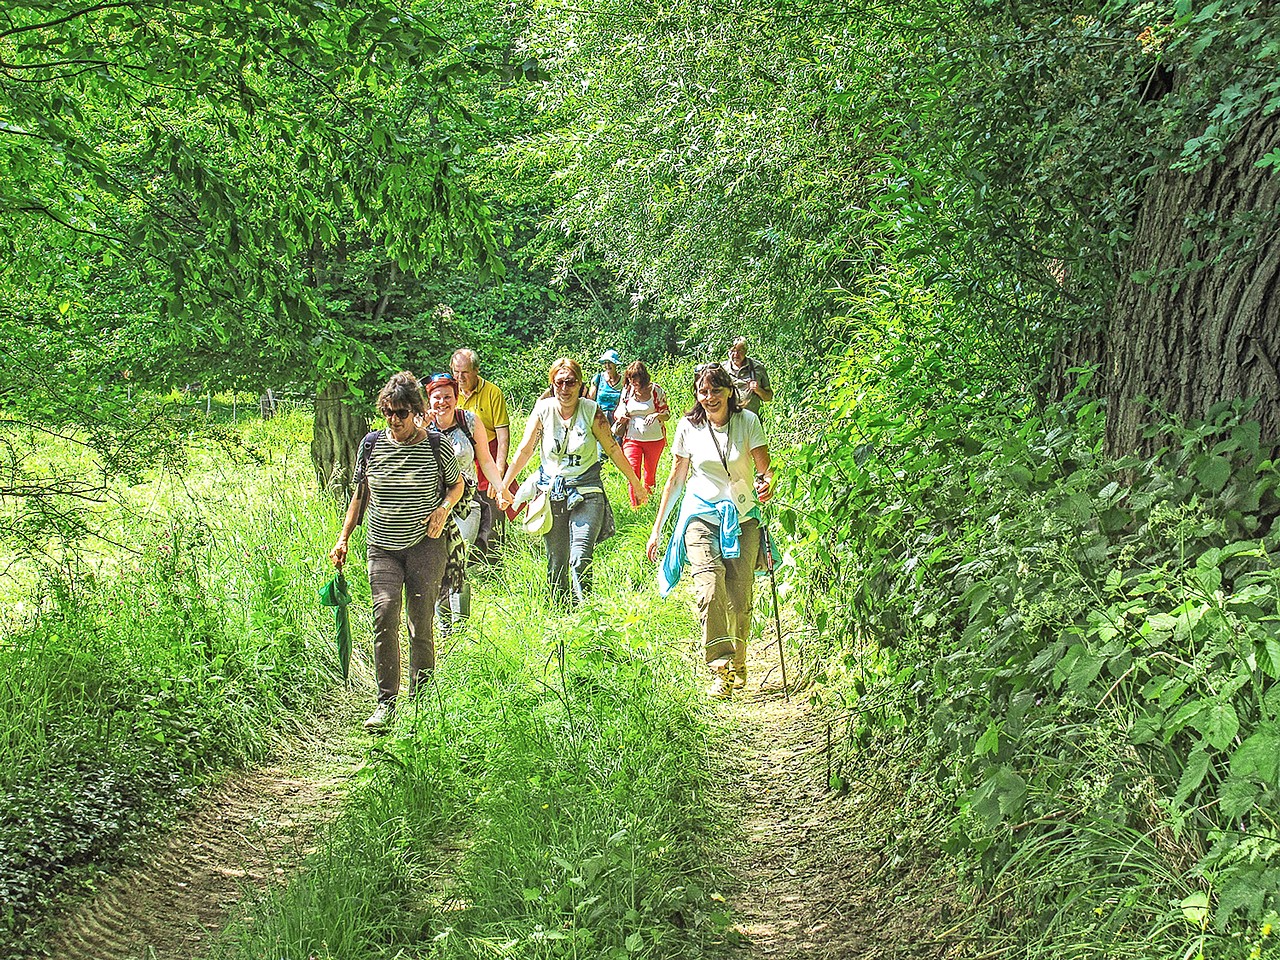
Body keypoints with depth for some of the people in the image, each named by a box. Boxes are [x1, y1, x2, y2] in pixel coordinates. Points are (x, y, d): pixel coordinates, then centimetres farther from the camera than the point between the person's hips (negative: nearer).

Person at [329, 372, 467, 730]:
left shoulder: (437, 447, -2)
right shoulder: (372, 444, 4)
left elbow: (457, 485, 15)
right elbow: (360, 494, 16)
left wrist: (443, 509, -5)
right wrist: (343, 539, 11)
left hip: (425, 544, -2)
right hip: (383, 547, 2)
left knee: (420, 623, -2)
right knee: (385, 612, -16)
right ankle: (386, 702, -13)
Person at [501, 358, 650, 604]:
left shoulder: (591, 410, -5)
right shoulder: (543, 410, -1)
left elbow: (612, 448, 3)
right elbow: (524, 450, 4)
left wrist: (635, 483, 8)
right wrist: (503, 485, 4)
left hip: (586, 493, -2)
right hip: (551, 492, 2)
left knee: (580, 560, -16)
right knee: (556, 563, 7)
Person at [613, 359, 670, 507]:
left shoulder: (656, 390, -7)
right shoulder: (627, 391, 1)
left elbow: (667, 413, -1)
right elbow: (620, 411, 14)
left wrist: (656, 415, -23)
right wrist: (620, 417, -10)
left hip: (655, 439, -1)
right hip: (632, 439, 1)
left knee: (650, 474, 13)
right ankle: (634, 507, -4)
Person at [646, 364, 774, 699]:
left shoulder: (748, 422, -2)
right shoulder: (689, 427, 1)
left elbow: (764, 466, -6)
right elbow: (676, 478, 8)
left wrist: (768, 482, -32)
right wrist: (657, 529, 8)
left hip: (742, 518, 0)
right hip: (701, 516, 0)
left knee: (739, 598, 3)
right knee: (709, 592, -20)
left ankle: (738, 664, 24)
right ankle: (720, 668, -17)